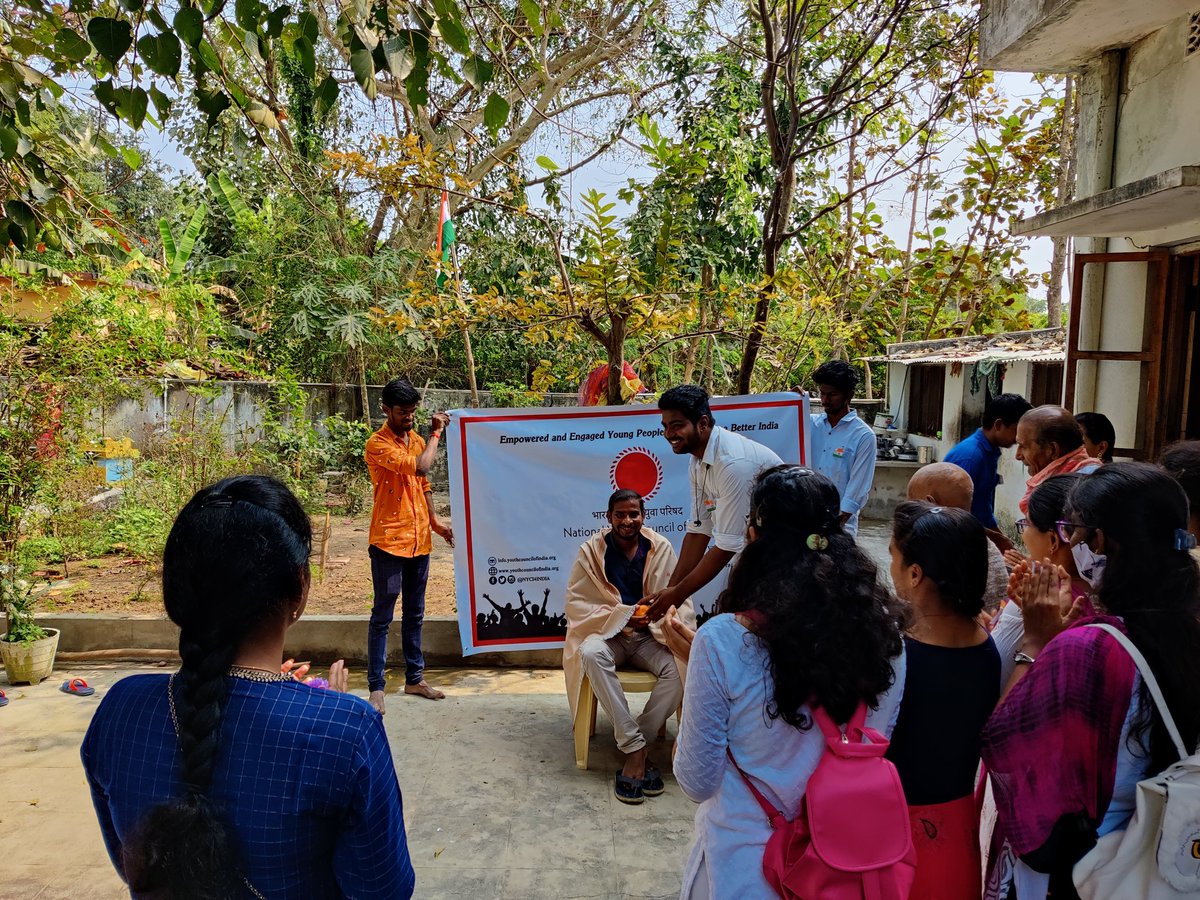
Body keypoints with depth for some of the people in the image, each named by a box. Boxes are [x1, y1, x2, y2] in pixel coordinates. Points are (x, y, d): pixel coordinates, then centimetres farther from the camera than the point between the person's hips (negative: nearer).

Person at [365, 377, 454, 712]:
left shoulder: (417, 439, 11)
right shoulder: (377, 444, -12)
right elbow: (420, 467, -24)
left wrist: (435, 522, 10)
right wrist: (435, 433, -11)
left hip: (419, 540, 7)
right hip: (389, 542, -7)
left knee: (414, 614, 15)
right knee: (382, 616, 0)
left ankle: (415, 678, 26)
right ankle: (376, 687, 9)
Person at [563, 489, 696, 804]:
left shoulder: (661, 548, -1)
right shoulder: (592, 550, -4)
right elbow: (576, 604, -7)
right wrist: (621, 614, -20)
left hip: (649, 636, 1)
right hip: (606, 633, -1)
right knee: (590, 654, -35)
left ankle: (634, 751, -16)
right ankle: (636, 748, -30)